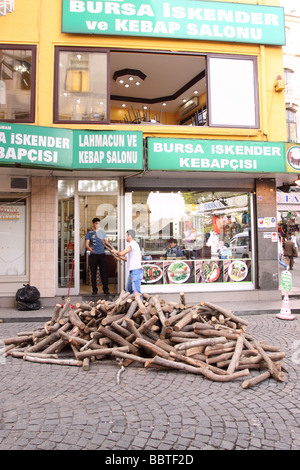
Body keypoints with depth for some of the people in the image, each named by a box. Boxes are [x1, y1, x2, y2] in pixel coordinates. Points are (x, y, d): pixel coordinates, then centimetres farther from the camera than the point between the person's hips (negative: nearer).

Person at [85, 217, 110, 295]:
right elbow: (86, 244, 0)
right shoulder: (89, 233, 5)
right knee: (93, 273, 2)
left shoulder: (102, 232, 12)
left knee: (104, 272, -1)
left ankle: (106, 289, 6)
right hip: (93, 255, -1)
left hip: (102, 254, 1)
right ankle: (94, 289, 11)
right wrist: (89, 248, -22)